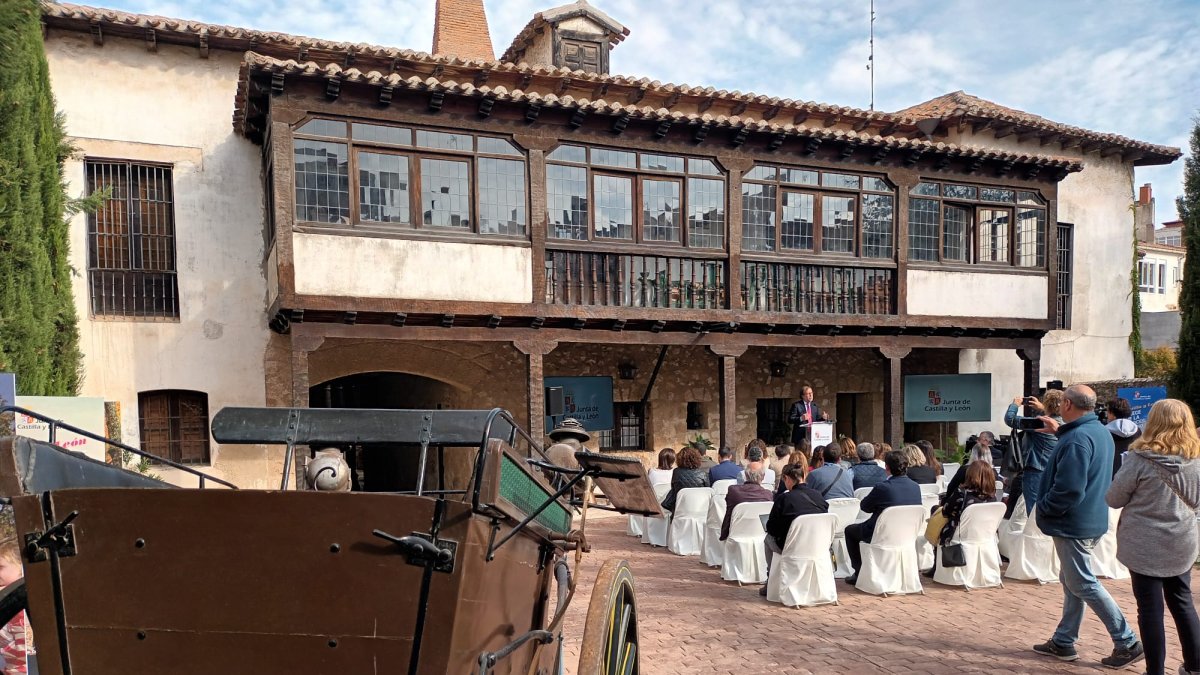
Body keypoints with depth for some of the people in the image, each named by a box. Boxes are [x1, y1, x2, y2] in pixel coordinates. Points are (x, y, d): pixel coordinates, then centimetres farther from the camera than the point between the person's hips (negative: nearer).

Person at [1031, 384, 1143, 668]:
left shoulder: (1077, 438, -24)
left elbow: (1069, 489, -27)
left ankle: (1127, 643, 7)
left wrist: (1043, 509, -13)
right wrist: (1060, 431, 26)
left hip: (1073, 524, -10)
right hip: (1092, 520, 10)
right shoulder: (1100, 430, 8)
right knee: (1072, 582, 15)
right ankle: (1063, 642, 23)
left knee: (1083, 584, 1)